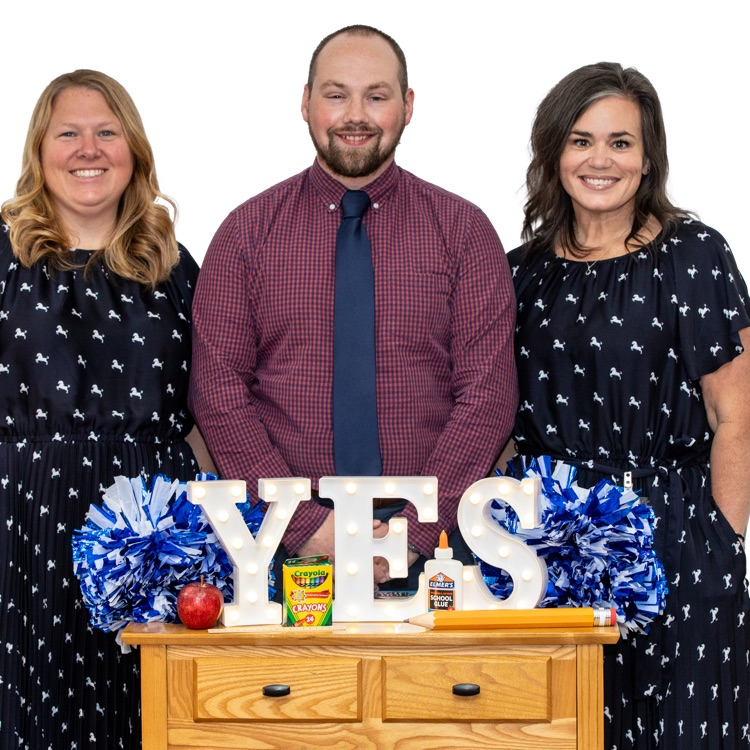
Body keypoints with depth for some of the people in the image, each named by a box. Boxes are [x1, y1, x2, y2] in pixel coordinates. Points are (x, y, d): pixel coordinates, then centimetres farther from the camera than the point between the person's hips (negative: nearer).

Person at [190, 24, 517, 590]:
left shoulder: (464, 230, 3)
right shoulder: (247, 231, 4)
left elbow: (488, 391, -4)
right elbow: (218, 389, -2)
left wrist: (417, 528, -13)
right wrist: (305, 523, -12)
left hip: (431, 538, 0)